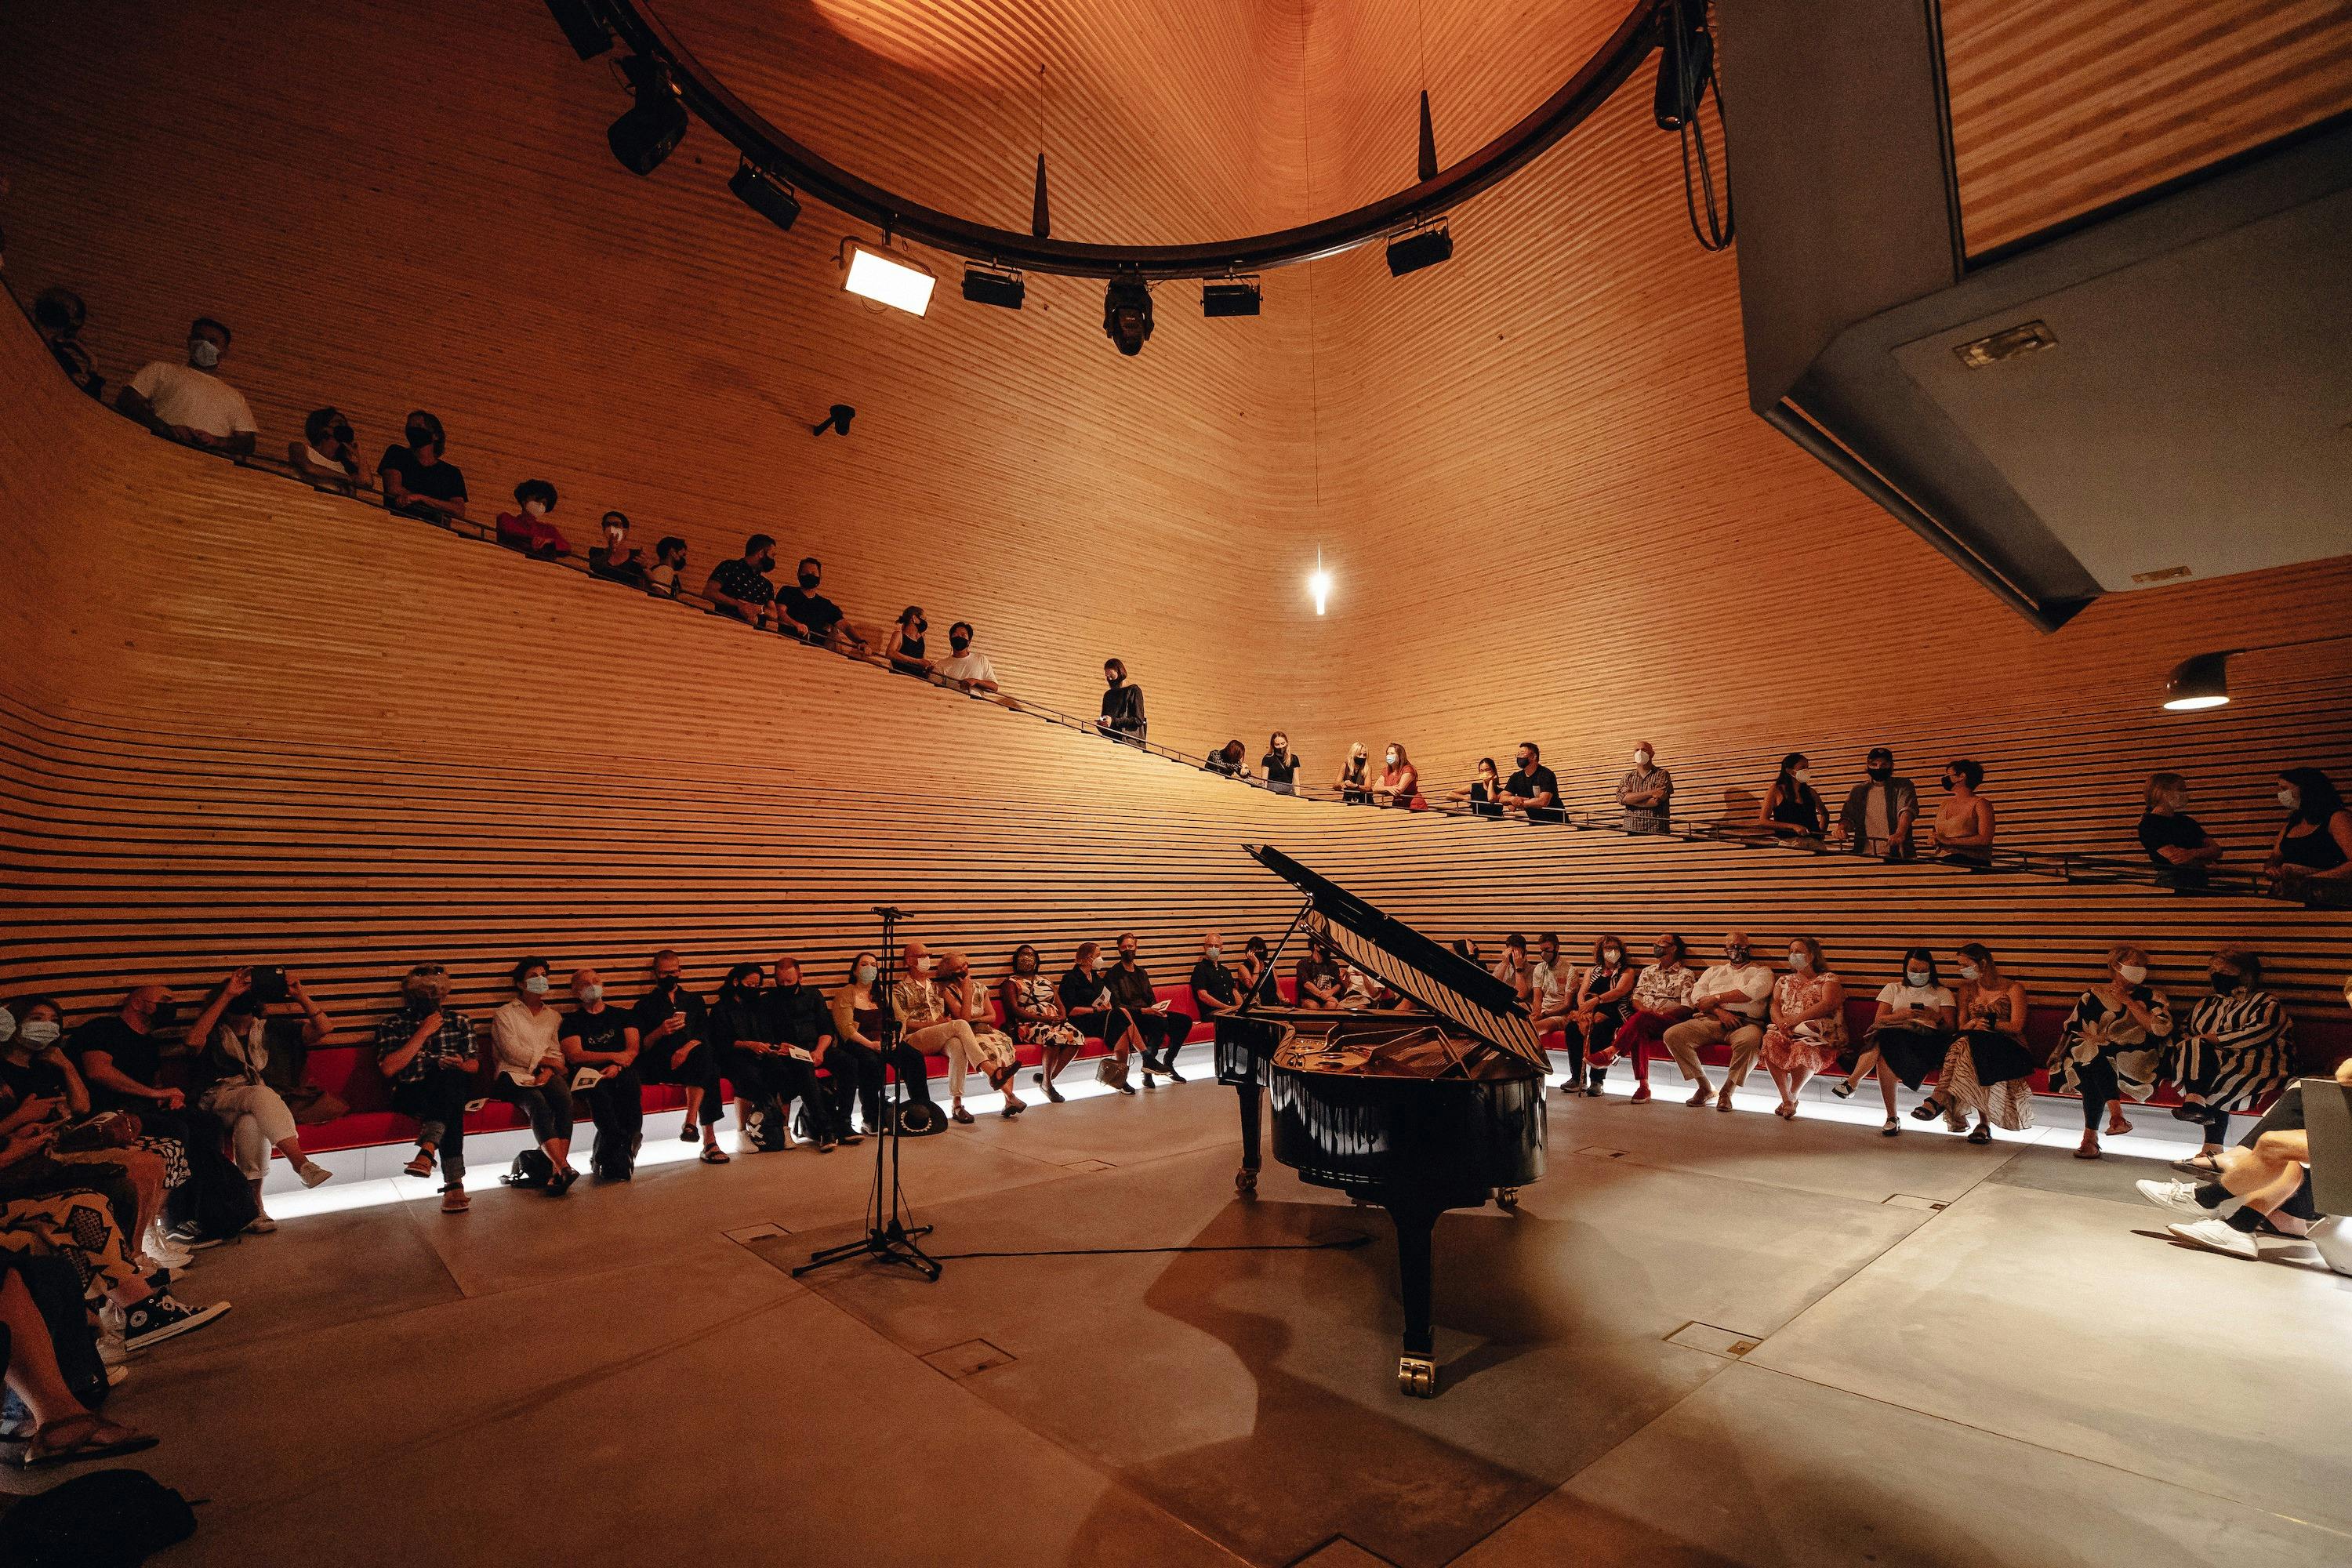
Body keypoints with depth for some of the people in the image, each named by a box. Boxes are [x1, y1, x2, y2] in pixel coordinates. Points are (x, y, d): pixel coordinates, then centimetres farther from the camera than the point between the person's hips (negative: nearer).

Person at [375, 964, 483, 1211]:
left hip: (455, 1087, 2)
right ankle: (454, 1183, -44)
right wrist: (423, 1033, -8)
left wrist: (462, 1065, -7)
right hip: (411, 1094, -2)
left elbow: (474, 1064, 18)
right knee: (451, 1107, -38)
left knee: (448, 1075, -38)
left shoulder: (458, 1021, 17)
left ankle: (427, 1149, -52)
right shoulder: (391, 1024, 9)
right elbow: (388, 1069, -6)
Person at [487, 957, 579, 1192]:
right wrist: (545, 1061, -2)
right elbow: (513, 1052, -3)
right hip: (514, 1076, -3)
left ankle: (557, 1172, -36)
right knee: (539, 1106, -35)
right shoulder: (504, 1014, 11)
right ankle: (565, 1169, -43)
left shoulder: (553, 1016, 23)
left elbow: (556, 1055, 12)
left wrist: (548, 1072, -9)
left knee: (565, 1100, -32)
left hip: (545, 1074, 3)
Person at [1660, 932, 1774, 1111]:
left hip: (1745, 1022, -3)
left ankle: (1727, 1091, -20)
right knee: (1672, 1035, -21)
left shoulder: (1762, 971, 18)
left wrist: (1716, 998, -7)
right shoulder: (1714, 970, 28)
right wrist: (1719, 1011, -9)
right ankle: (1705, 1087, -7)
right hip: (1710, 1020, 3)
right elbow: (1697, 994, 10)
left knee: (1750, 1040, -40)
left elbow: (1753, 991, -6)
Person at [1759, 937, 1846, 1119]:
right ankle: (1787, 1099, -24)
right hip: (1785, 1031, 4)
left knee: (1802, 1048, -39)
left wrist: (1796, 1019, -16)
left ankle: (1792, 1097, -17)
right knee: (1769, 1041, -33)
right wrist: (1781, 1022, -11)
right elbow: (1775, 1005, 14)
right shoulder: (1785, 980, 27)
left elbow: (1827, 1004, -6)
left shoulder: (1828, 979, 12)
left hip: (1816, 1032, -4)